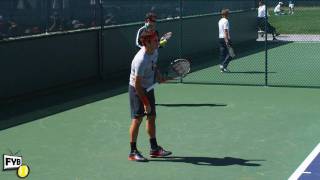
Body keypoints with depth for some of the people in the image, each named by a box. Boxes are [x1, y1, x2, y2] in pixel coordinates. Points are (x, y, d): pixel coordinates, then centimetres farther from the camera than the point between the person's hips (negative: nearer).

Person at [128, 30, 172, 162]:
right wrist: (145, 103, -24)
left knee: (152, 117, 11)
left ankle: (154, 149, 20)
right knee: (137, 119, -5)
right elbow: (137, 84, -26)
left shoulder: (154, 52, -4)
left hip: (149, 88, 8)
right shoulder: (141, 60, -30)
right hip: (137, 90, -8)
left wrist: (160, 79, 0)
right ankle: (133, 152, 3)